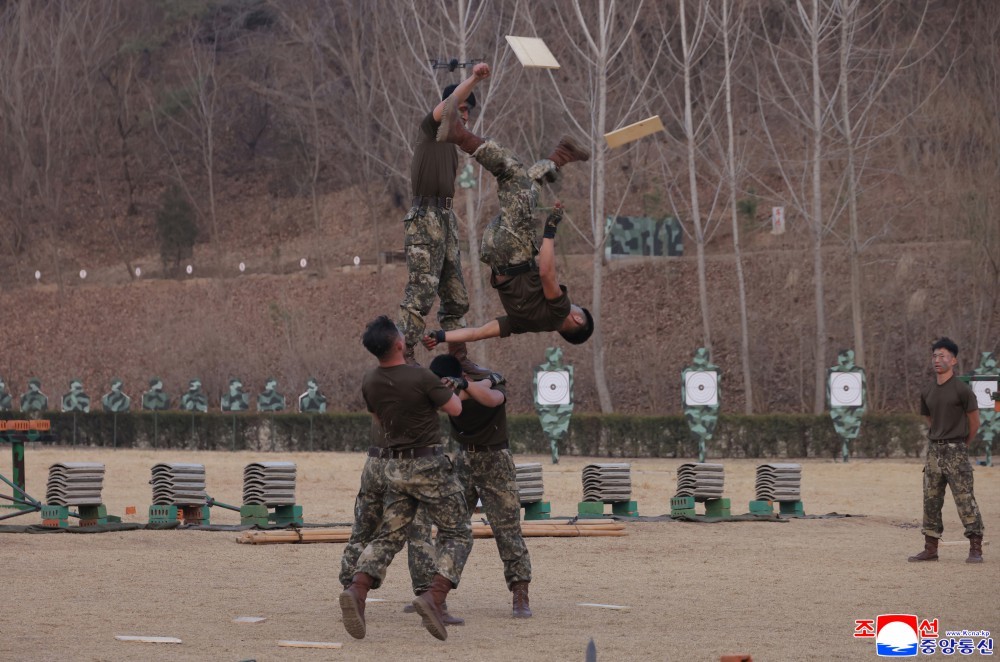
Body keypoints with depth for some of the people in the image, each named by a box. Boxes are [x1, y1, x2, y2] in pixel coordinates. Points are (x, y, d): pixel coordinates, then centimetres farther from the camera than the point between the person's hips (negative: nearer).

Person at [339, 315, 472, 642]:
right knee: (457, 534, 4)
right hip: (430, 464, -5)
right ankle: (435, 597, -17)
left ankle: (357, 590, -13)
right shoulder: (421, 377, -19)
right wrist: (451, 390, 16)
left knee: (389, 537, 11)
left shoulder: (370, 382, 0)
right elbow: (454, 409, -5)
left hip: (396, 465, 5)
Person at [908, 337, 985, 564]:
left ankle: (975, 549, -8)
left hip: (956, 450, -6)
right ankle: (930, 548, 13)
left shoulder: (962, 390, -9)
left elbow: (974, 422, -2)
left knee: (965, 499, -9)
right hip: (934, 451, 7)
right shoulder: (927, 392, 10)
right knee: (931, 500, 7)